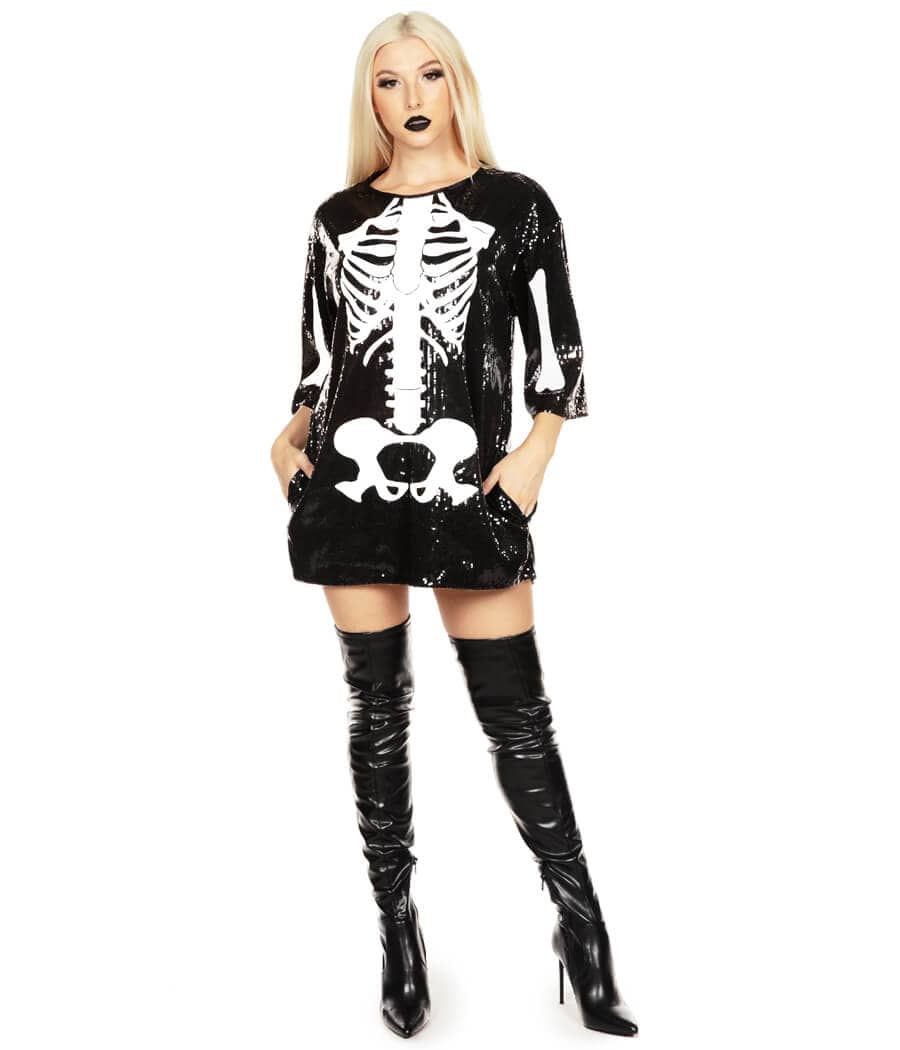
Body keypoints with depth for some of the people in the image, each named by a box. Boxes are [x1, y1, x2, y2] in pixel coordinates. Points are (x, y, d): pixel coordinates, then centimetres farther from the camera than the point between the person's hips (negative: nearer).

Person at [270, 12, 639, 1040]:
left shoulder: (514, 204, 6)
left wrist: (535, 453, -10)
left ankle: (580, 924, 17)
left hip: (469, 490, -2)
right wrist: (293, 433, 0)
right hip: (349, 488, 3)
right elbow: (320, 362, 17)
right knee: (377, 707, 8)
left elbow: (558, 354, 4)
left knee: (516, 712, -1)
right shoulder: (338, 217, 13)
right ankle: (397, 927, 23)